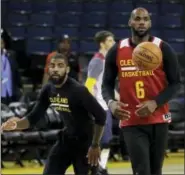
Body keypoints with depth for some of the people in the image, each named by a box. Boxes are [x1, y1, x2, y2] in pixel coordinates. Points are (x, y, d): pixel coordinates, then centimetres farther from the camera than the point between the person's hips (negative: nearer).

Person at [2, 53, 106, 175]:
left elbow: (101, 116, -23)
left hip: (85, 141, -7)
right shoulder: (48, 90, -4)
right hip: (67, 138, 7)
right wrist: (17, 123, -20)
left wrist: (95, 145, -19)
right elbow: (35, 117, 2)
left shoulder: (78, 90, -26)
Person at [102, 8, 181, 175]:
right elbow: (107, 83, 8)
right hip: (131, 122, -1)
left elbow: (175, 83, 0)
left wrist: (156, 103, -17)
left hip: (158, 120, 1)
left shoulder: (163, 49, -2)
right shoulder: (116, 51, 3)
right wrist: (111, 102, -14)